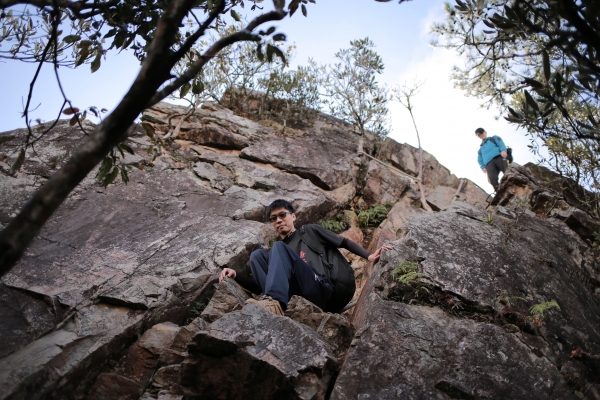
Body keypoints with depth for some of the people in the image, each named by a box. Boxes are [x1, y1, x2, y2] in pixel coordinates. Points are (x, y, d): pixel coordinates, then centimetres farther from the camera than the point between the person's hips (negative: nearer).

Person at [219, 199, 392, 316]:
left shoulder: (309, 231, 23)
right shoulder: (275, 253, 31)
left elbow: (344, 242, 18)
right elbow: (260, 287, 23)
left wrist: (369, 256, 1)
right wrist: (236, 276, 7)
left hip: (320, 291, -3)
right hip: (291, 297, 3)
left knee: (278, 248, -19)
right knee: (257, 254, -9)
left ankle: (274, 301, -45)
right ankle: (274, 303, -35)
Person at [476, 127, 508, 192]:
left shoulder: (494, 138, 32)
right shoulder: (480, 149, 39)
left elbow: (501, 144, 13)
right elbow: (480, 160, 27)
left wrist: (503, 150, -11)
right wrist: (483, 167, 5)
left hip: (498, 156, -1)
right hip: (489, 163, 1)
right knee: (492, 177, -29)